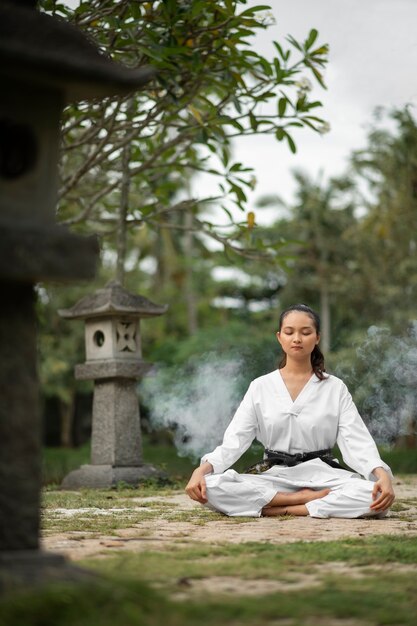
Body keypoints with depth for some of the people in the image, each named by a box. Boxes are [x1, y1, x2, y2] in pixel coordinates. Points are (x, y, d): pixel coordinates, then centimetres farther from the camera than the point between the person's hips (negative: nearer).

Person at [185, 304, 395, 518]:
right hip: (274, 475, 1)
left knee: (375, 494, -32)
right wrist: (201, 470, -21)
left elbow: (357, 441, -5)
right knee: (210, 487, -29)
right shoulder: (260, 387, 6)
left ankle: (276, 509, -25)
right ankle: (306, 499, -21)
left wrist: (382, 475, -26)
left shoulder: (335, 388, 5)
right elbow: (233, 440, -1)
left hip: (321, 476, 0)